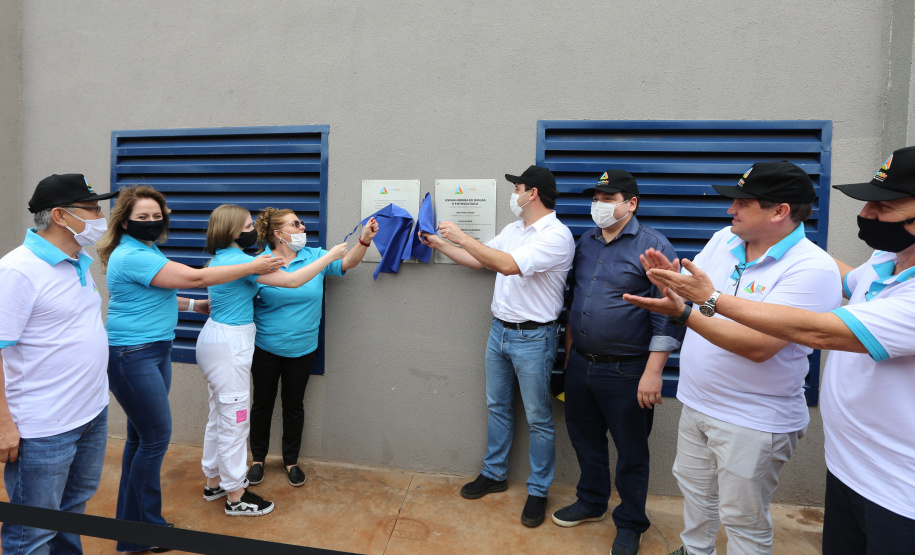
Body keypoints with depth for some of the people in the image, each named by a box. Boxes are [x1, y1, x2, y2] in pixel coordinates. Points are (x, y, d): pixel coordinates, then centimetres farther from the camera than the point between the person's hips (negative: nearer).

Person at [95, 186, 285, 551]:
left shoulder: (146, 250, 14)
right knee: (156, 437, -3)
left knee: (141, 436, 15)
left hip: (156, 351, 10)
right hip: (133, 355, -10)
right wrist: (252, 267, -19)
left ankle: (131, 520, 29)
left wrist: (195, 306, 21)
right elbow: (195, 278, -23)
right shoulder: (132, 256, -19)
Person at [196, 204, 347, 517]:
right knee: (235, 420, 1)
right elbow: (292, 280, -23)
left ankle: (214, 483, 34)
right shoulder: (239, 261, -20)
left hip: (216, 338, 10)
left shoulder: (221, 258, 9)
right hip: (229, 345, -10)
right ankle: (235, 497, 14)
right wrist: (331, 255, -16)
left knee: (219, 417, 20)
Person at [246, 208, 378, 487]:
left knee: (294, 405, 15)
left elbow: (346, 263, -11)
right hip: (265, 348, -1)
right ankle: (258, 459, 36)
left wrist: (365, 239, -25)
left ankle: (291, 460, 33)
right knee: (262, 403, 15)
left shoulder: (315, 256, -3)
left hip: (302, 348, 2)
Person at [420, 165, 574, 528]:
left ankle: (538, 491, 24)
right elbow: (479, 260, 19)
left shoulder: (556, 236, -18)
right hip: (499, 330, 8)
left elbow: (508, 265, -29)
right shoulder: (513, 229, 9)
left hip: (533, 338, -8)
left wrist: (461, 237, -23)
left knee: (538, 418, 6)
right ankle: (494, 474, 36)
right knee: (497, 406, 18)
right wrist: (439, 244, 16)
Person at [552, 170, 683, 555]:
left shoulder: (653, 246, -12)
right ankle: (591, 503, 43)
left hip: (625, 372, -6)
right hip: (580, 364, 6)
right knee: (585, 439, 21)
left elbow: (667, 315, -15)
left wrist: (653, 372, -18)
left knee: (630, 453, 11)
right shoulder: (586, 242, 9)